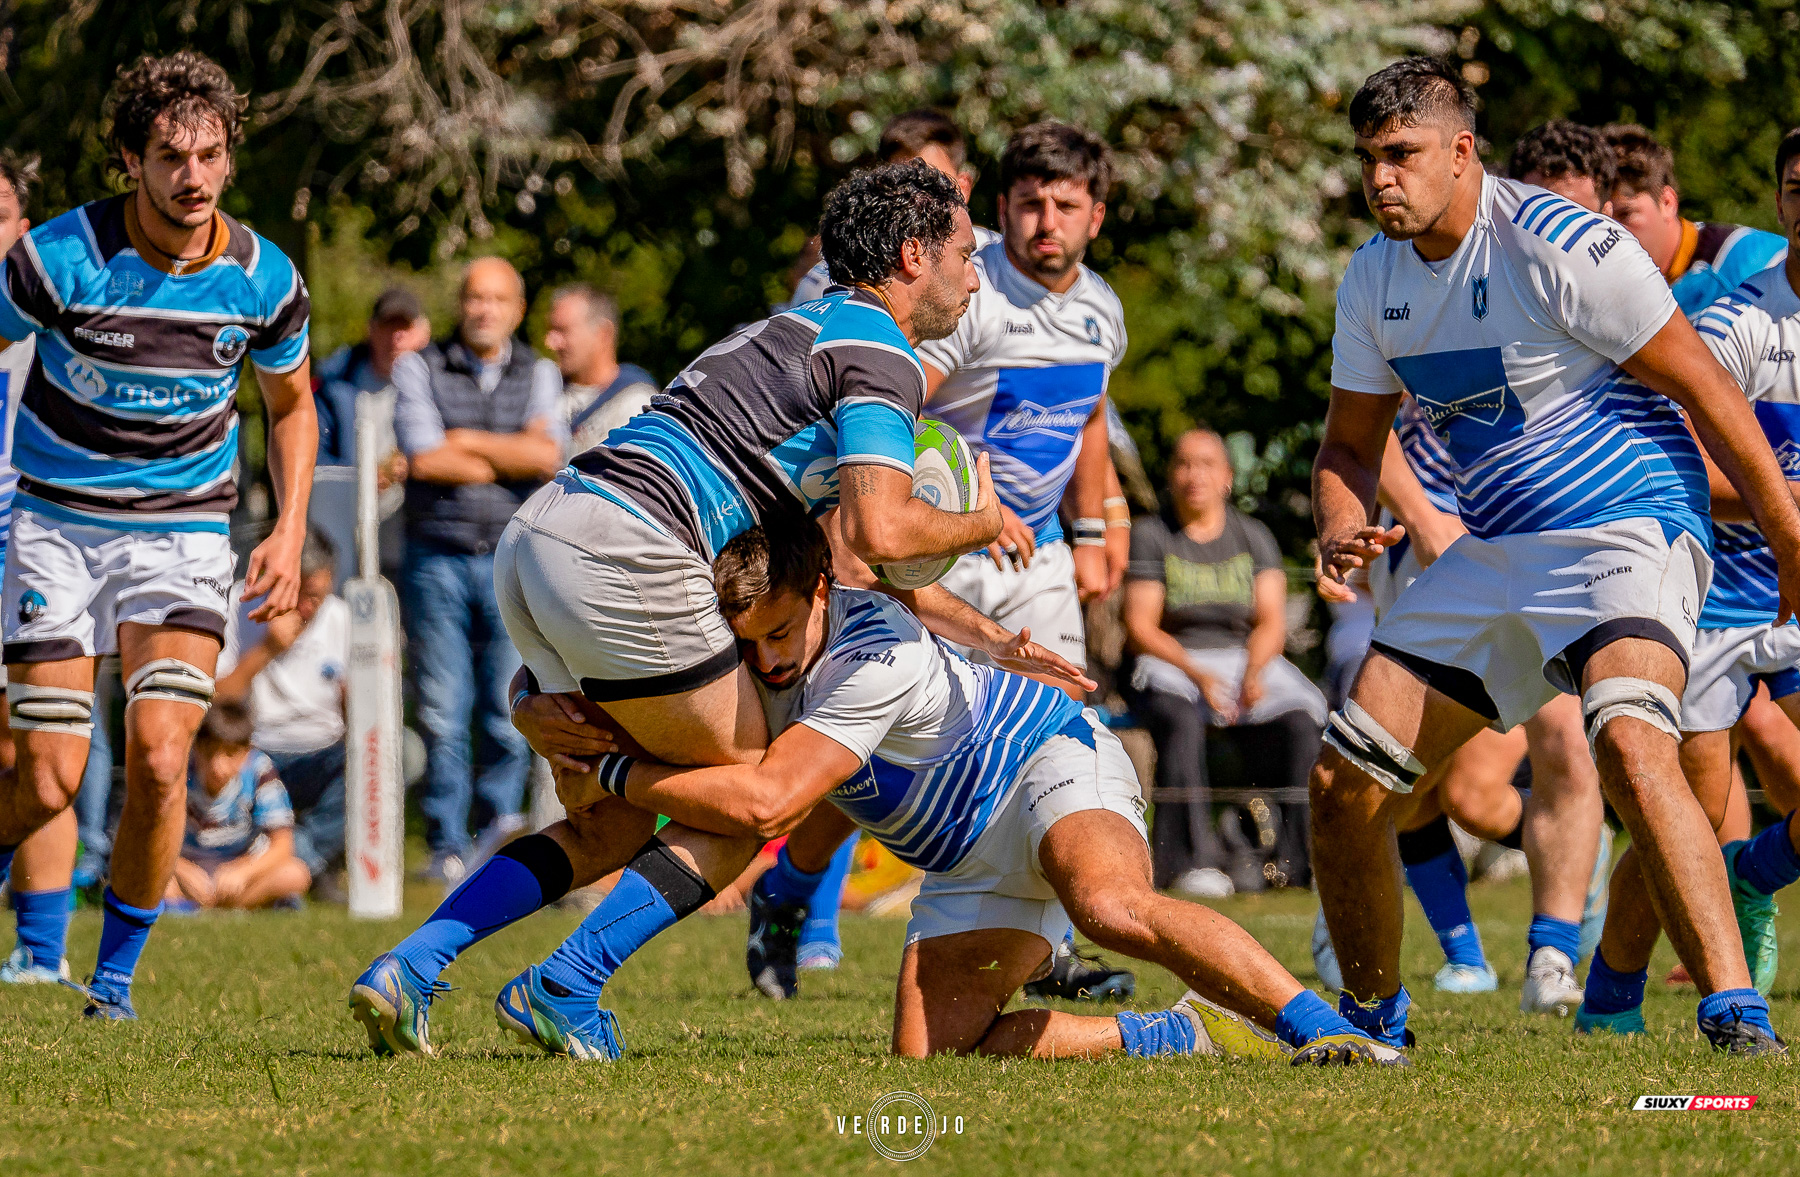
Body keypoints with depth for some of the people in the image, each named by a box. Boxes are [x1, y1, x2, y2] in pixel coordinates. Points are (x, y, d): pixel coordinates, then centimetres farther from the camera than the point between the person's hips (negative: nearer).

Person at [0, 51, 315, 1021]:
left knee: (158, 757, -17)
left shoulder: (263, 277, -7)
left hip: (182, 530, 2)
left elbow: (291, 404, 12)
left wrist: (289, 530, 0)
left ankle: (115, 978, 2)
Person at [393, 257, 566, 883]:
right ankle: (447, 848, 2)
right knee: (443, 713, -4)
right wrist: (515, 452, -4)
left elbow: (548, 456, -7)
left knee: (508, 712, -1)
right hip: (438, 557, -1)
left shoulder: (539, 375, 10)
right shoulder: (419, 368, 5)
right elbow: (423, 458, -10)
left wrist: (465, 441, -5)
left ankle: (501, 838, 10)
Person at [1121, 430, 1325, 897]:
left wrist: (1254, 673, -17)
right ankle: (1190, 862, -44)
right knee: (1179, 717, -38)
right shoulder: (1150, 535, 4)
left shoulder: (1252, 536, 12)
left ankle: (1298, 857, -28)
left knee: (1300, 720, -28)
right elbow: (1139, 628, -4)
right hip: (1171, 666, -3)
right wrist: (1198, 674, -19)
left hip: (1247, 660, 3)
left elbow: (1272, 622, 4)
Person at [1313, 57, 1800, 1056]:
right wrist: (1341, 535, -6)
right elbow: (1350, 444, 17)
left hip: (1626, 528, -7)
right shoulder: (1373, 281, 6)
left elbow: (1702, 387, -12)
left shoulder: (1560, 246, -17)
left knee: (1631, 749, -34)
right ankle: (1371, 1017, 22)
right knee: (1343, 781, 2)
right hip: (1495, 551, 8)